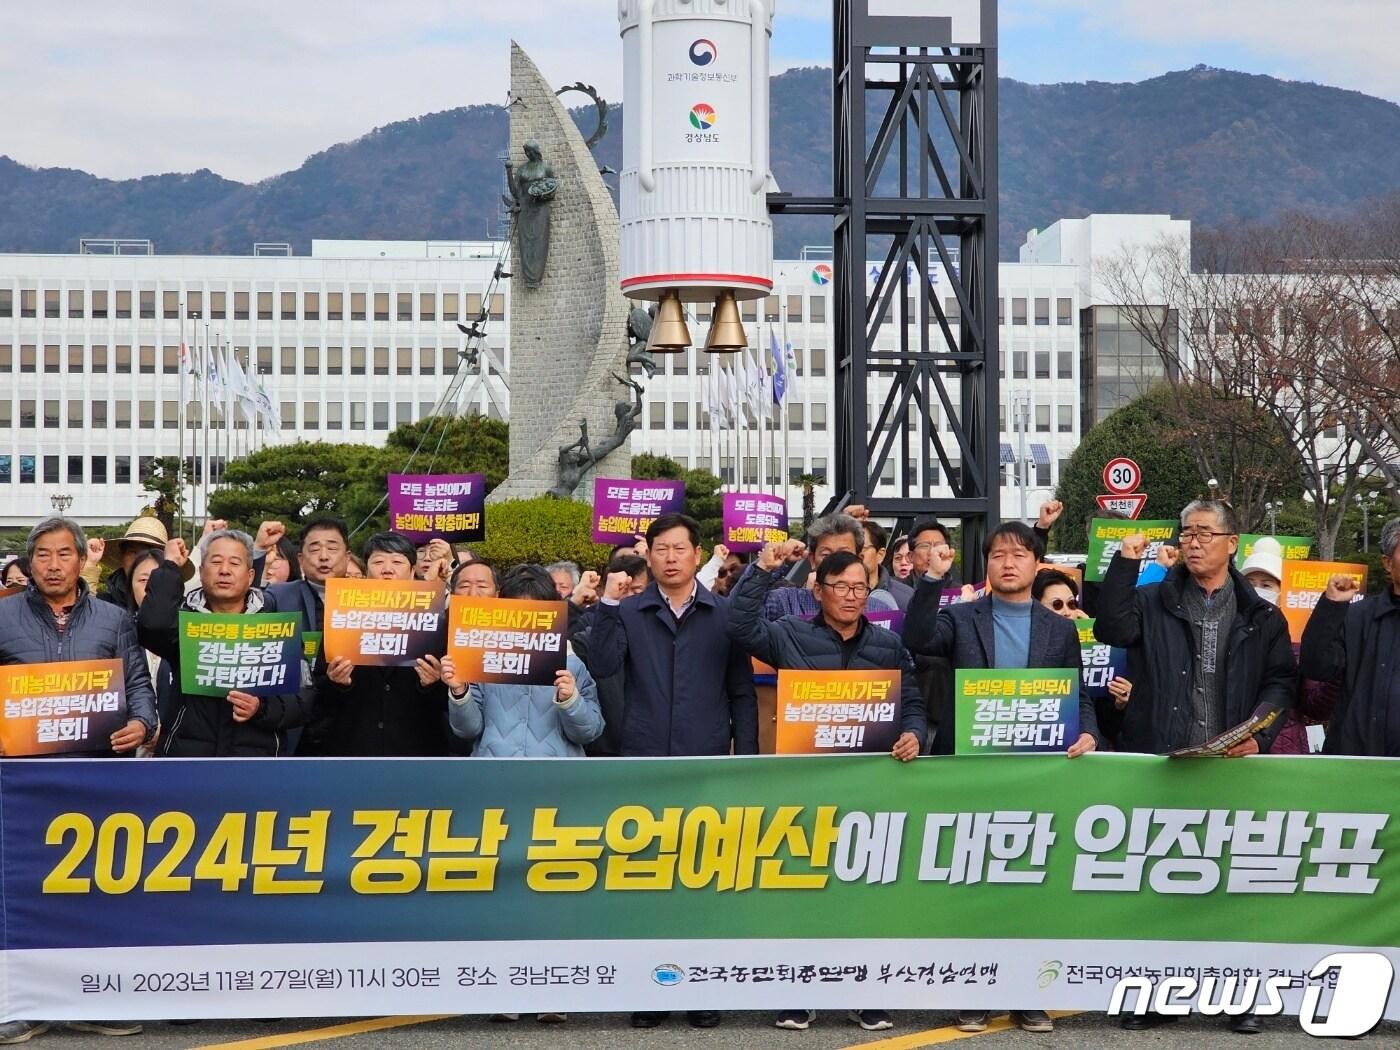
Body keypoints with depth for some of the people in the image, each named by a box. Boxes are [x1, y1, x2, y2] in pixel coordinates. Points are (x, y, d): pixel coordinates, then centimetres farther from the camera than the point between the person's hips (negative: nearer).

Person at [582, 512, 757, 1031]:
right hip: (644, 762, 0)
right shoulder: (629, 612, 7)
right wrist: (608, 605, -12)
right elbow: (603, 666, -9)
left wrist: (745, 755, 0)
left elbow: (742, 692, 7)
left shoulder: (724, 615, 7)